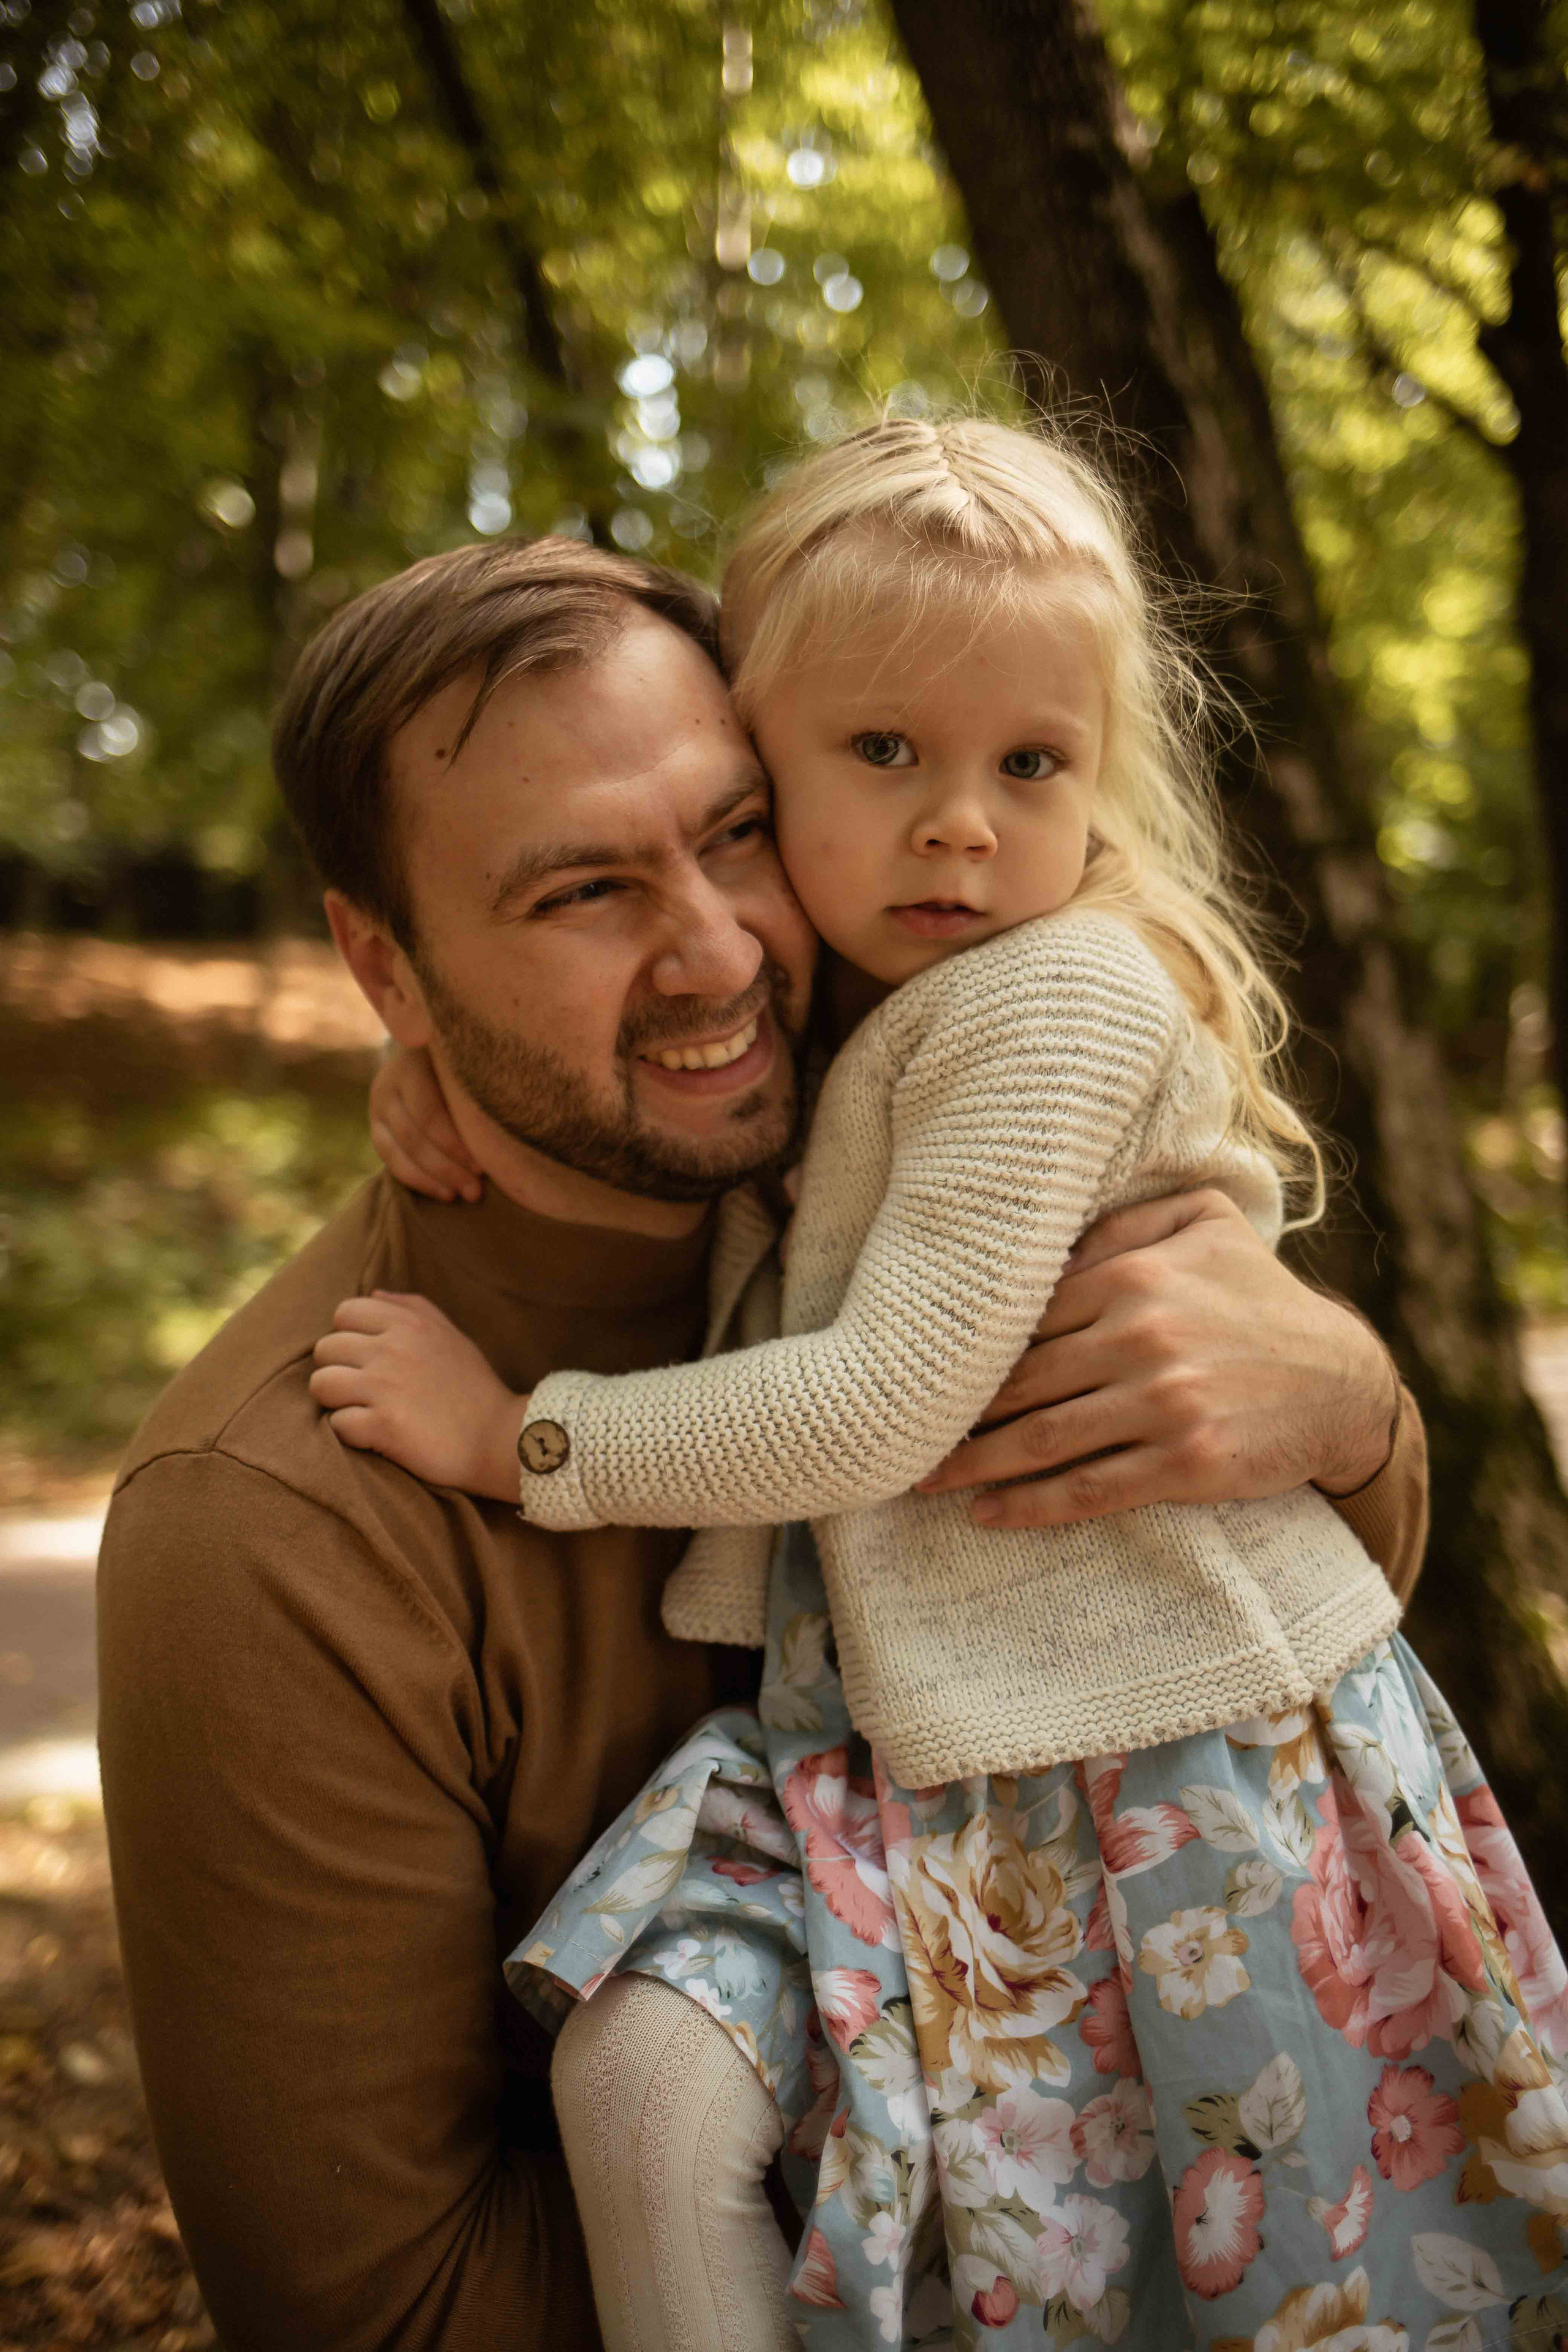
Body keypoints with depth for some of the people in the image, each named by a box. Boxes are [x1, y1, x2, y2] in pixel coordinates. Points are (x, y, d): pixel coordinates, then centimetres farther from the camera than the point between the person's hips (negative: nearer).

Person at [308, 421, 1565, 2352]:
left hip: (1185, 1739, -6)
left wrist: (521, 1436, -17)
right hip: (899, 1737, 6)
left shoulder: (1064, 987, -18)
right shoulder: (820, 1012, 6)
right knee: (639, 2069, -13)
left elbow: (888, 1406, -23)